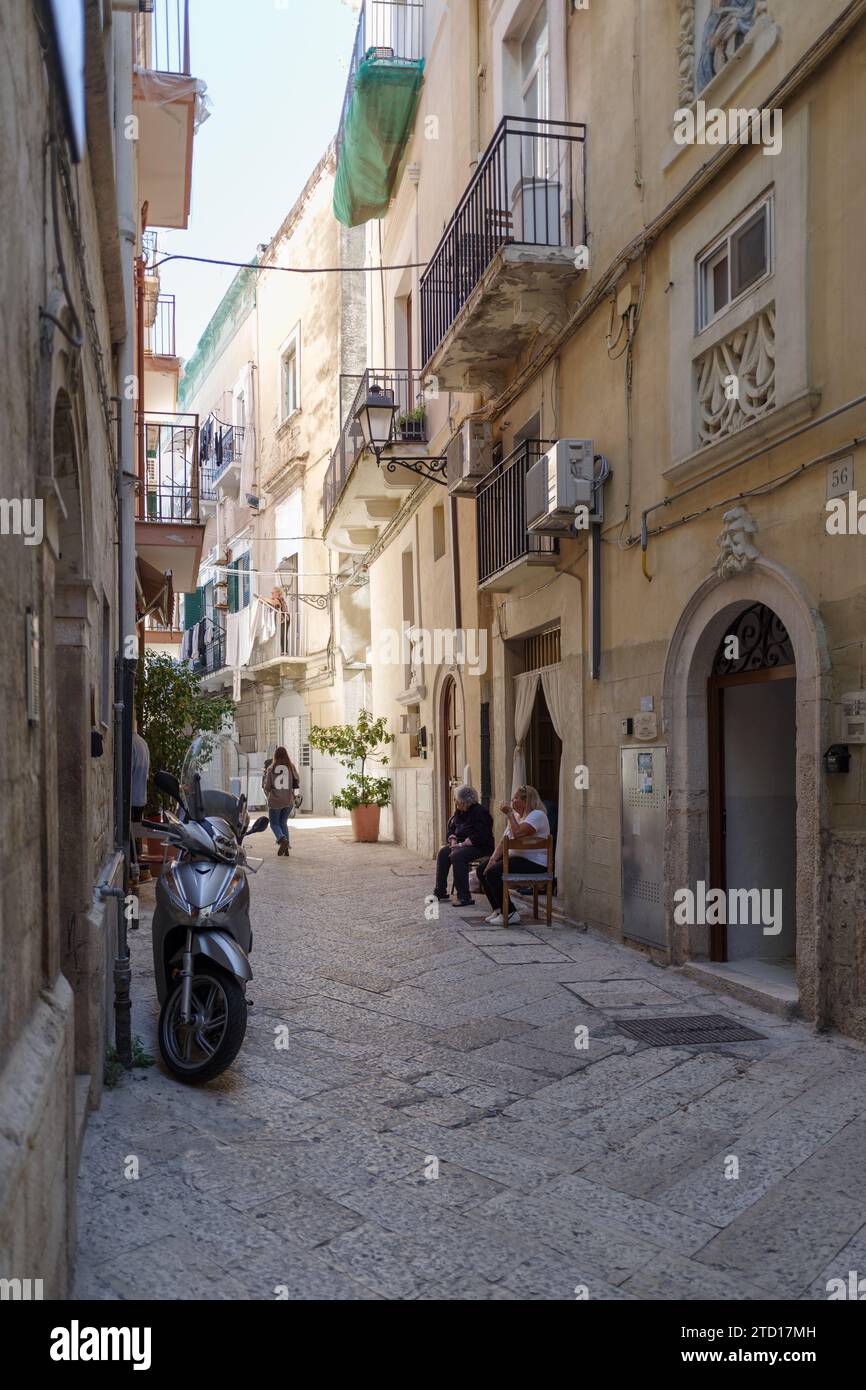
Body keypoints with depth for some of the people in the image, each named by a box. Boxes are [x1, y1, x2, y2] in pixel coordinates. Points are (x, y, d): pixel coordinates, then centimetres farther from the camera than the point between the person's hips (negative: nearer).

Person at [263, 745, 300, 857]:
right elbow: (297, 782, 8)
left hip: (275, 801, -3)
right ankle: (286, 849, 10)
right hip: (289, 800, 3)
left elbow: (267, 786, -7)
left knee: (274, 823, 12)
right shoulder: (291, 767, -2)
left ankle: (282, 840, -18)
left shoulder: (271, 768, -6)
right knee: (283, 822, 20)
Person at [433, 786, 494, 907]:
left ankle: (464, 897, -27)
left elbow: (479, 836, -24)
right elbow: (451, 827, 16)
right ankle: (440, 892, -4)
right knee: (442, 853, -11)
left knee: (457, 856, -32)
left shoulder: (480, 812, -17)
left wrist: (462, 844, -24)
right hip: (461, 844, 9)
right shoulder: (459, 811, 10)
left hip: (480, 847, -9)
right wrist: (453, 841, -4)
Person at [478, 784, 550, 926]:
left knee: (492, 873, -24)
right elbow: (504, 840, 10)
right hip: (515, 856, 10)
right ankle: (498, 909, 9)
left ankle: (510, 913, -14)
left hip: (534, 862, -10)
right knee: (482, 870, 1)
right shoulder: (516, 815, 16)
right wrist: (493, 859, -3)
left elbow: (517, 834, -27)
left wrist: (509, 814, -17)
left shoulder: (537, 815, -13)